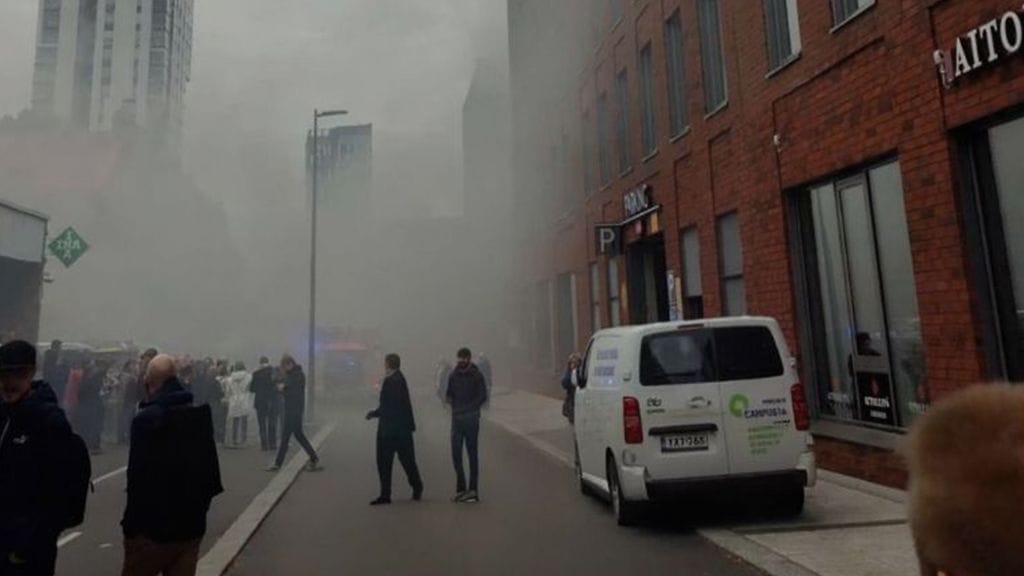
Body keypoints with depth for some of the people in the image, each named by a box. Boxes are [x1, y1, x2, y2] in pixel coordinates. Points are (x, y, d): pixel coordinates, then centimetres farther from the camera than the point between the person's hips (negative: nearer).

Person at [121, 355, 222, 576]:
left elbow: (138, 477, -18)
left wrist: (131, 523, -9)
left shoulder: (146, 418, -14)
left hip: (152, 525, -5)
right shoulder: (200, 414, 5)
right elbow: (210, 466, 9)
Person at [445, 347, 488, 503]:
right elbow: (448, 394, 15)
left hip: (471, 419, -4)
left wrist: (467, 409, -11)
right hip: (456, 419, 4)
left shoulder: (476, 375, -3)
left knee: (472, 453, 3)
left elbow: (482, 397, -5)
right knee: (456, 453, 2)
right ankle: (460, 487, 12)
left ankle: (473, 489, 8)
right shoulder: (453, 375, 8)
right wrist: (453, 404, -4)